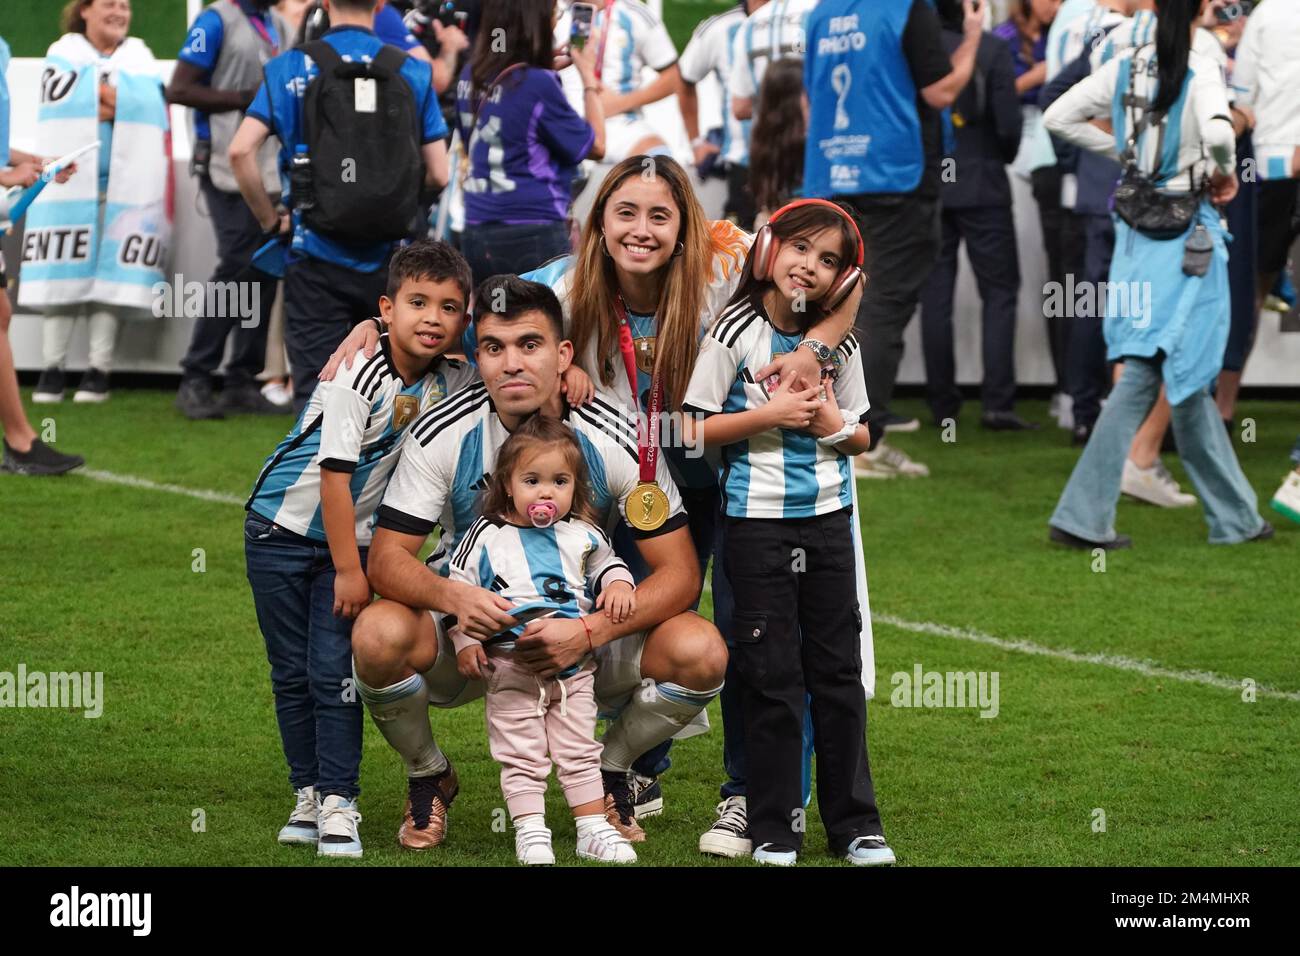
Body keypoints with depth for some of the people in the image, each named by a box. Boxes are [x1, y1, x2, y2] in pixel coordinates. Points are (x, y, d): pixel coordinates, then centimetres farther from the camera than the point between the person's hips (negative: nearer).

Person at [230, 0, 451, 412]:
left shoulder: (290, 68, -2)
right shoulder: (413, 73, 0)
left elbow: (241, 151, -12)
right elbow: (438, 174, -1)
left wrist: (270, 219, 1)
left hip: (317, 254, -1)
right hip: (389, 257, 1)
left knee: (315, 392, 1)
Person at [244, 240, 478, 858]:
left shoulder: (450, 382, -7)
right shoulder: (357, 376, -24)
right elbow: (335, 475, -24)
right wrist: (347, 571, -22)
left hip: (353, 535, 3)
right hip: (282, 528, -3)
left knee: (334, 670, -8)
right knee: (292, 672, 4)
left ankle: (339, 803, -7)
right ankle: (309, 794, 15)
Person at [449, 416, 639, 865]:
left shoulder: (582, 535, 4)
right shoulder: (487, 536, -3)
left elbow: (606, 563, 19)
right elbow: (459, 590, 0)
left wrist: (618, 583, -3)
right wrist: (465, 641, -8)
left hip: (575, 665, 3)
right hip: (511, 670, -3)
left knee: (580, 752, 9)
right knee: (521, 757, 0)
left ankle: (593, 828, 15)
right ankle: (530, 833, 4)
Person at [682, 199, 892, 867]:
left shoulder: (839, 344, 5)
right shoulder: (736, 333, -6)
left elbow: (862, 437, 12)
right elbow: (693, 428, -9)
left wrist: (833, 425, -9)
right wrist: (770, 415, -17)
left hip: (828, 517, 4)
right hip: (757, 521, -3)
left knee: (839, 671, 6)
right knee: (772, 675, -1)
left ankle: (854, 822, 13)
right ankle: (774, 828, 6)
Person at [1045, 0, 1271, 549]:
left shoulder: (1123, 69, 2)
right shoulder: (1201, 72, -14)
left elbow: (1058, 118, 5)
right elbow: (1217, 132, -32)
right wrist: (1224, 172, -10)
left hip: (1138, 229, 6)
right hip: (1187, 231, -6)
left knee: (1189, 374, 13)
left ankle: (1234, 517, 22)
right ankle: (1082, 517, -1)